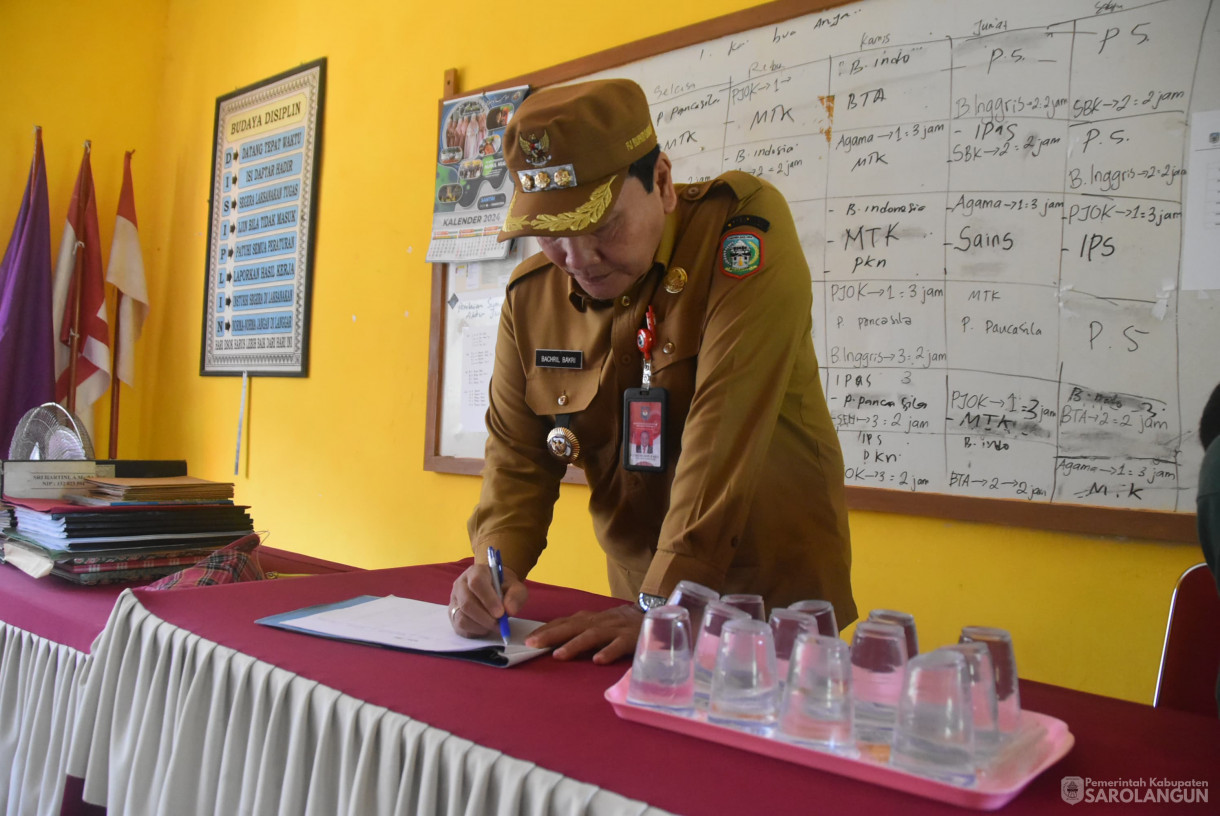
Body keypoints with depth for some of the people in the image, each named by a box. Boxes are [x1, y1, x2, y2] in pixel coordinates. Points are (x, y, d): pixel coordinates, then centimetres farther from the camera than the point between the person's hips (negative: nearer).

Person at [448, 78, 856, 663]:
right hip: (640, 598, 5)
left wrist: (667, 605, -25)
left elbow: (725, 428, -23)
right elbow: (518, 457, 4)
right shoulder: (532, 296, -1)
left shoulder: (745, 226, -16)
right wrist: (494, 567, -14)